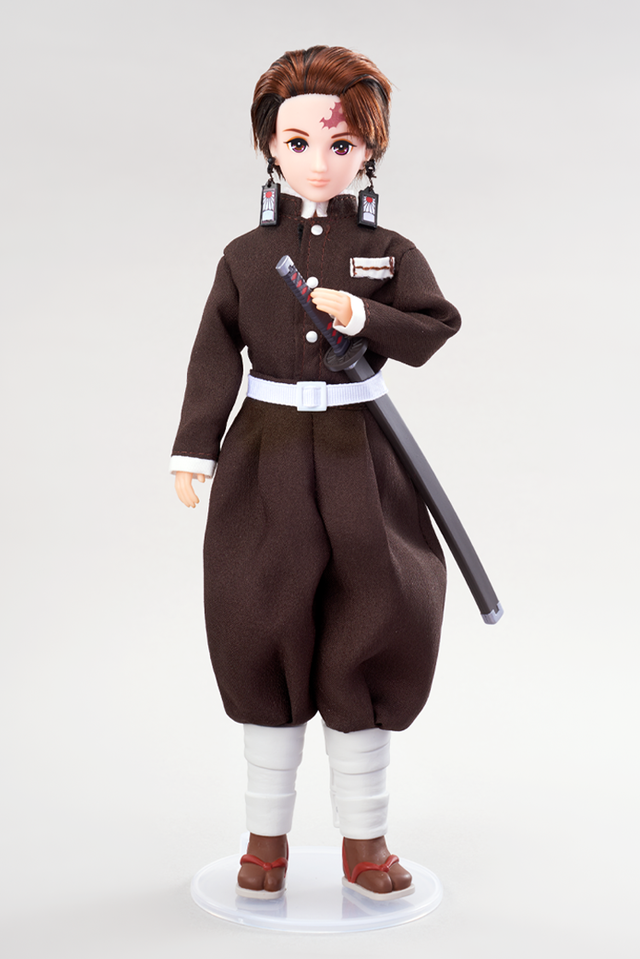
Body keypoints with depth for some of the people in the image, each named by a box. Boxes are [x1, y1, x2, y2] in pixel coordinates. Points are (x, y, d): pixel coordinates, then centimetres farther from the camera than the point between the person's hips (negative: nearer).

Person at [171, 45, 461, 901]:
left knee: (366, 634, 3)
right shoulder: (245, 255, 4)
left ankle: (364, 838, 19)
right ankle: (268, 835, 22)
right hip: (265, 461, 1)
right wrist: (194, 449, -2)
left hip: (356, 460, 0)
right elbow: (214, 357, 3)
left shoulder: (389, 252, 3)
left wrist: (364, 315, -18)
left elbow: (439, 331, -3)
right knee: (263, 637, 5)